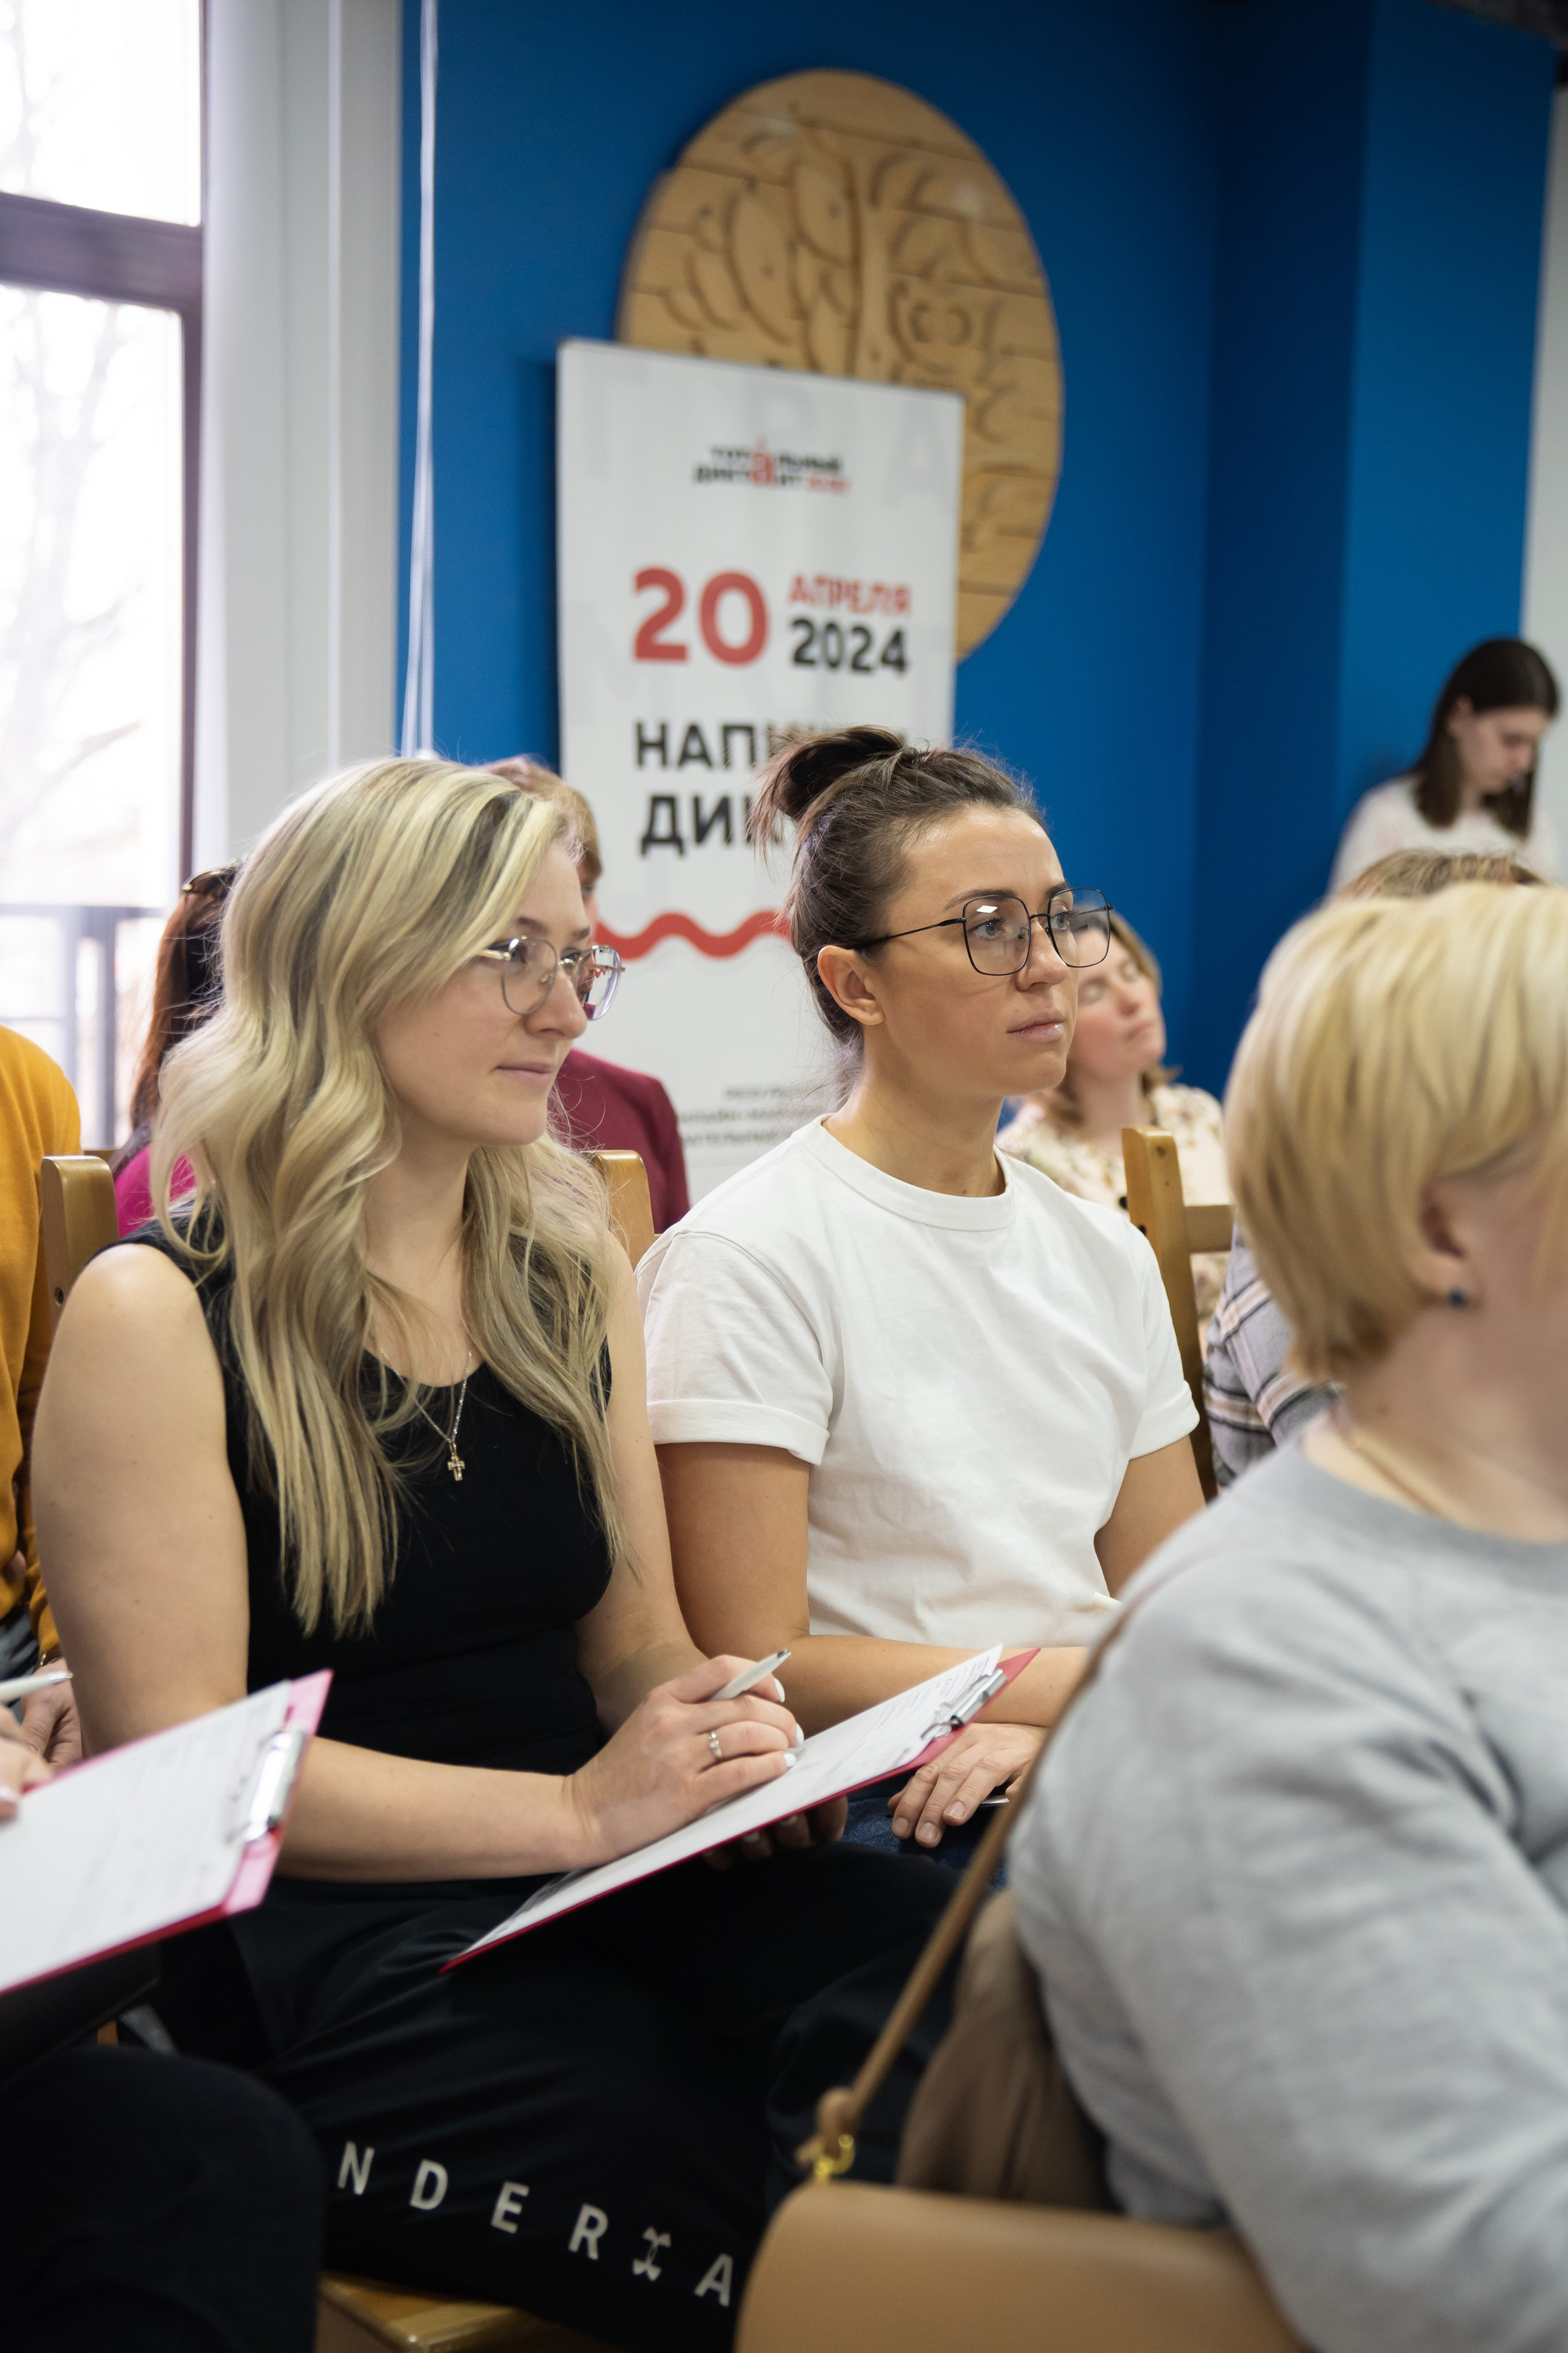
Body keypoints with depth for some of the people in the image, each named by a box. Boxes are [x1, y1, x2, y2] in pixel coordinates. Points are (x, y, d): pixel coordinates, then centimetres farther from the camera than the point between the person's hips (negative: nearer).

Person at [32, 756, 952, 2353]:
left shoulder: (572, 1272, 14)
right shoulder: (158, 1312, -5)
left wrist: (725, 1731, -6)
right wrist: (581, 1810, -17)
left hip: (600, 1893, 6)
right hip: (317, 1958, -6)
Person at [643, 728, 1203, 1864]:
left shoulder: (1106, 1253, 15)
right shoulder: (746, 1259, -8)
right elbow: (756, 1670, -11)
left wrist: (1043, 1726, -10)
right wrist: (1077, 1678, -11)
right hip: (874, 1815, -7)